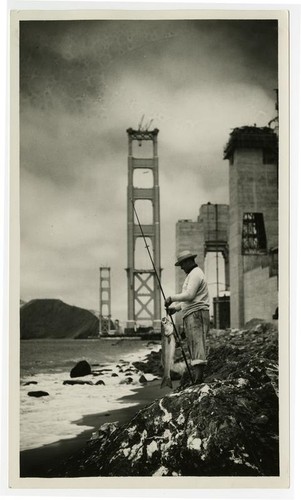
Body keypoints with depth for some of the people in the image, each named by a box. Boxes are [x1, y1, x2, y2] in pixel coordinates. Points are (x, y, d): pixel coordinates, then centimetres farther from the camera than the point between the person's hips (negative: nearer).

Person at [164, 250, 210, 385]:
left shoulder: (195, 274, -6)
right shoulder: (192, 275, 27)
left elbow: (189, 295, -18)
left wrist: (172, 298, -9)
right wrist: (175, 307, 20)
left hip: (196, 314, -11)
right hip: (190, 315, 11)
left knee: (197, 343, -18)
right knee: (192, 345, 7)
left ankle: (198, 375, -26)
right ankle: (193, 374, 6)